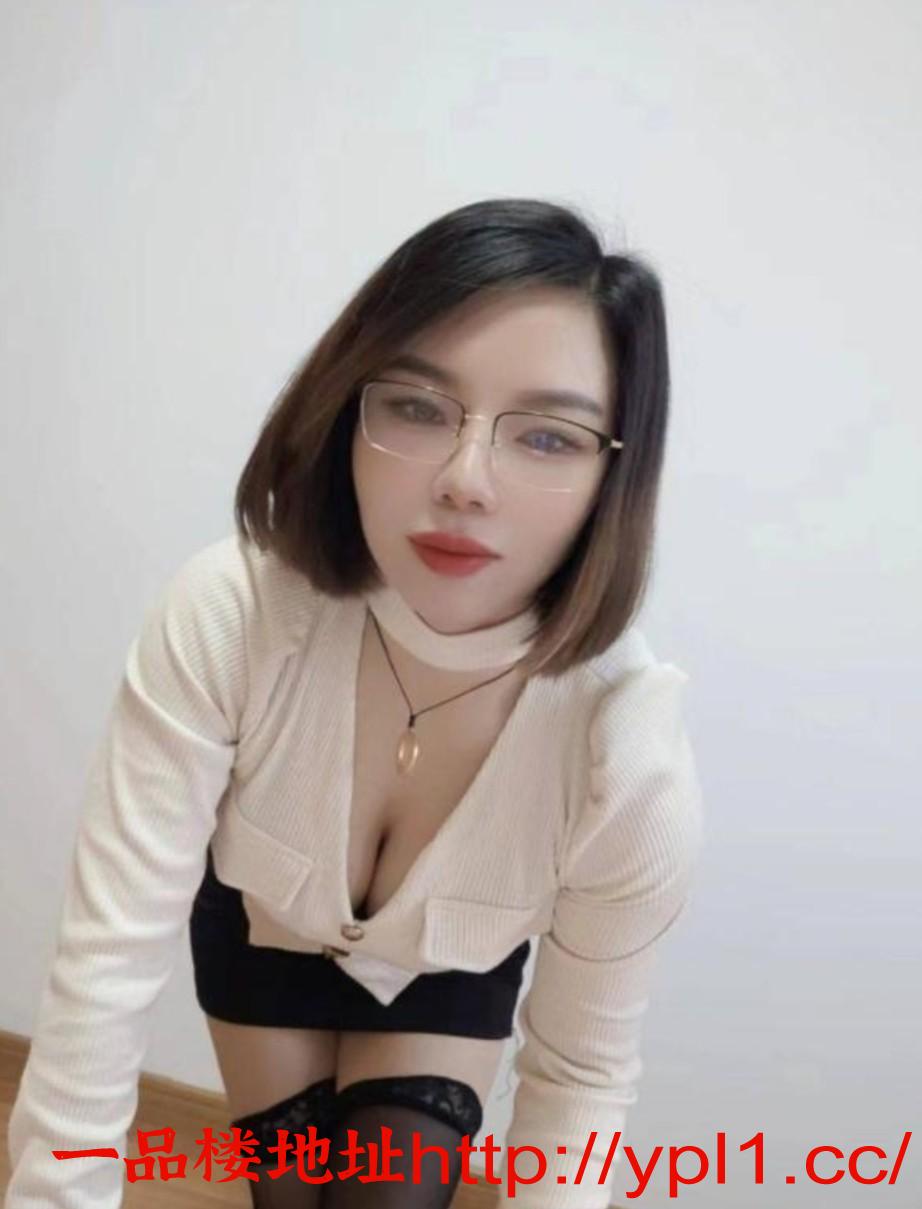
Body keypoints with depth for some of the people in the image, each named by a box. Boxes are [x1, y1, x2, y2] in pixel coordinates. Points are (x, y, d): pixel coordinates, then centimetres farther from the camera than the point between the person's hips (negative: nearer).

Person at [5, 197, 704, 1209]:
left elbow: (582, 1075, -22)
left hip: (450, 973, 0)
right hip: (260, 932, 1)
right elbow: (110, 957, -36)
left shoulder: (633, 764, -37)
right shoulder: (224, 618, -39)